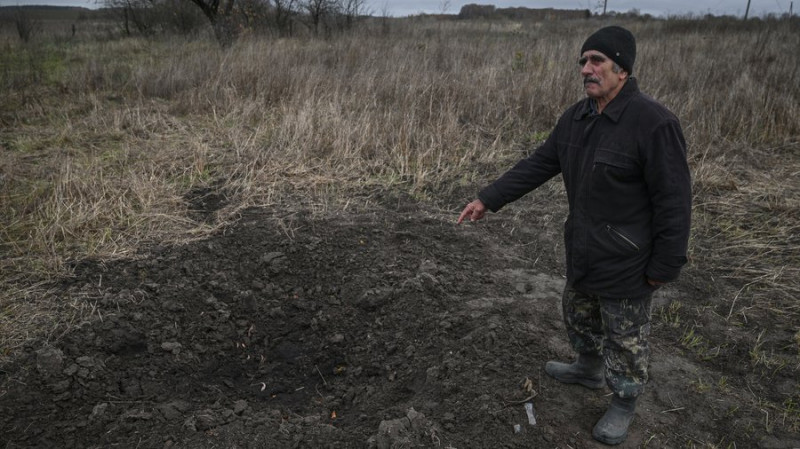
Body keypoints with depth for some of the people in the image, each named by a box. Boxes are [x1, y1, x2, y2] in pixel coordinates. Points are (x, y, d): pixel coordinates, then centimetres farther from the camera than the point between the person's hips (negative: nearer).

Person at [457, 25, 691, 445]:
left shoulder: (653, 122, -23)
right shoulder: (576, 117, 0)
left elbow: (674, 201, -20)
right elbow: (538, 164, 5)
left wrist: (663, 266, -17)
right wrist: (488, 198, 1)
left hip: (626, 264, -8)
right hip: (582, 253, 8)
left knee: (625, 340, 11)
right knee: (579, 317, 27)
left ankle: (623, 404, 34)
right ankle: (589, 369, 53)